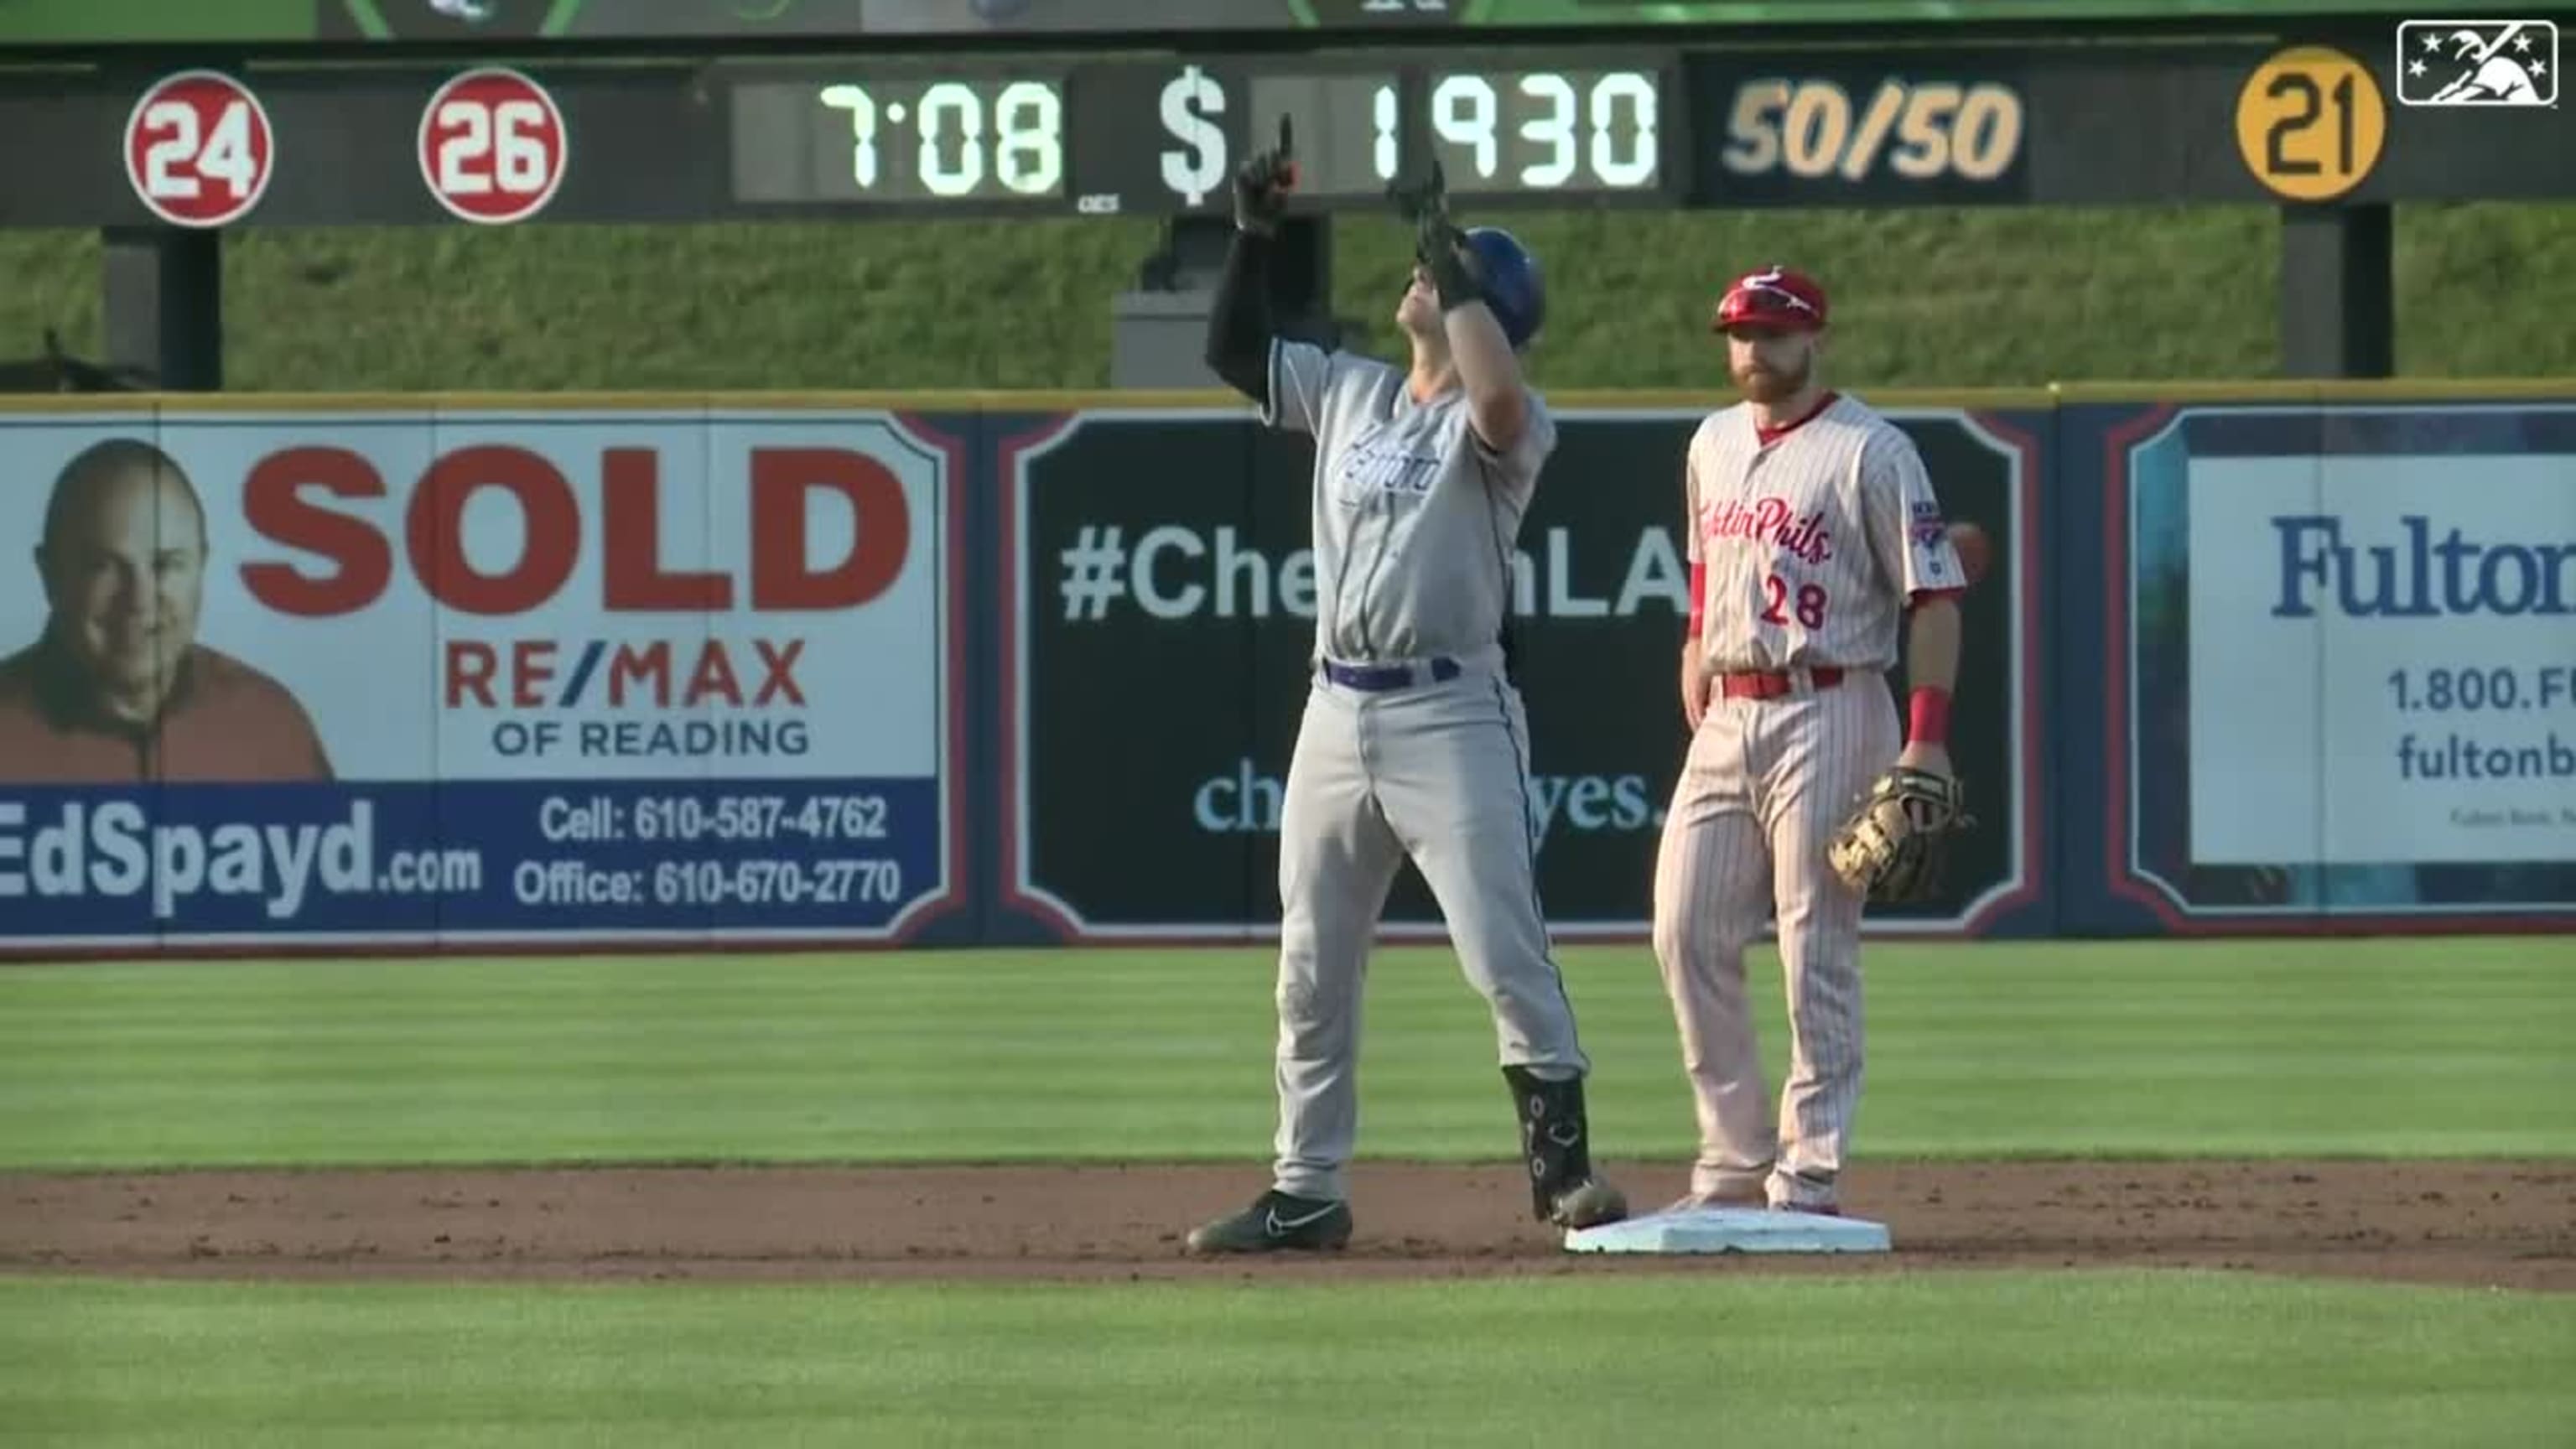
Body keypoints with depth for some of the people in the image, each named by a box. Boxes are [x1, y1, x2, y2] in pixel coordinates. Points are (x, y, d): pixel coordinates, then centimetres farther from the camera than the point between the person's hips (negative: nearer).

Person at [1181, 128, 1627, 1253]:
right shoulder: (1346, 393, 14)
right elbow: (1232, 349, 19)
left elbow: (1497, 401, -30)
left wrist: (1454, 276, -21)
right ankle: (1308, 1192, 17)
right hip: (1336, 715, 7)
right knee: (1311, 969, 10)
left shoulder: (1506, 426, -7)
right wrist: (1253, 233, 7)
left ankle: (1561, 1161, -4)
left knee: (1505, 952, -11)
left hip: (1450, 717, -7)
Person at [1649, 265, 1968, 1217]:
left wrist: (1928, 740, -18)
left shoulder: (1871, 452, -7)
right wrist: (1694, 692, 18)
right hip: (1725, 720, 7)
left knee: (1817, 949, -6)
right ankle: (1733, 1157, 12)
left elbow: (1935, 596, -10)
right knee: (1688, 935, 3)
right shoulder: (1712, 445, 15)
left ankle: (1809, 1173, -2)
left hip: (1827, 716, -7)